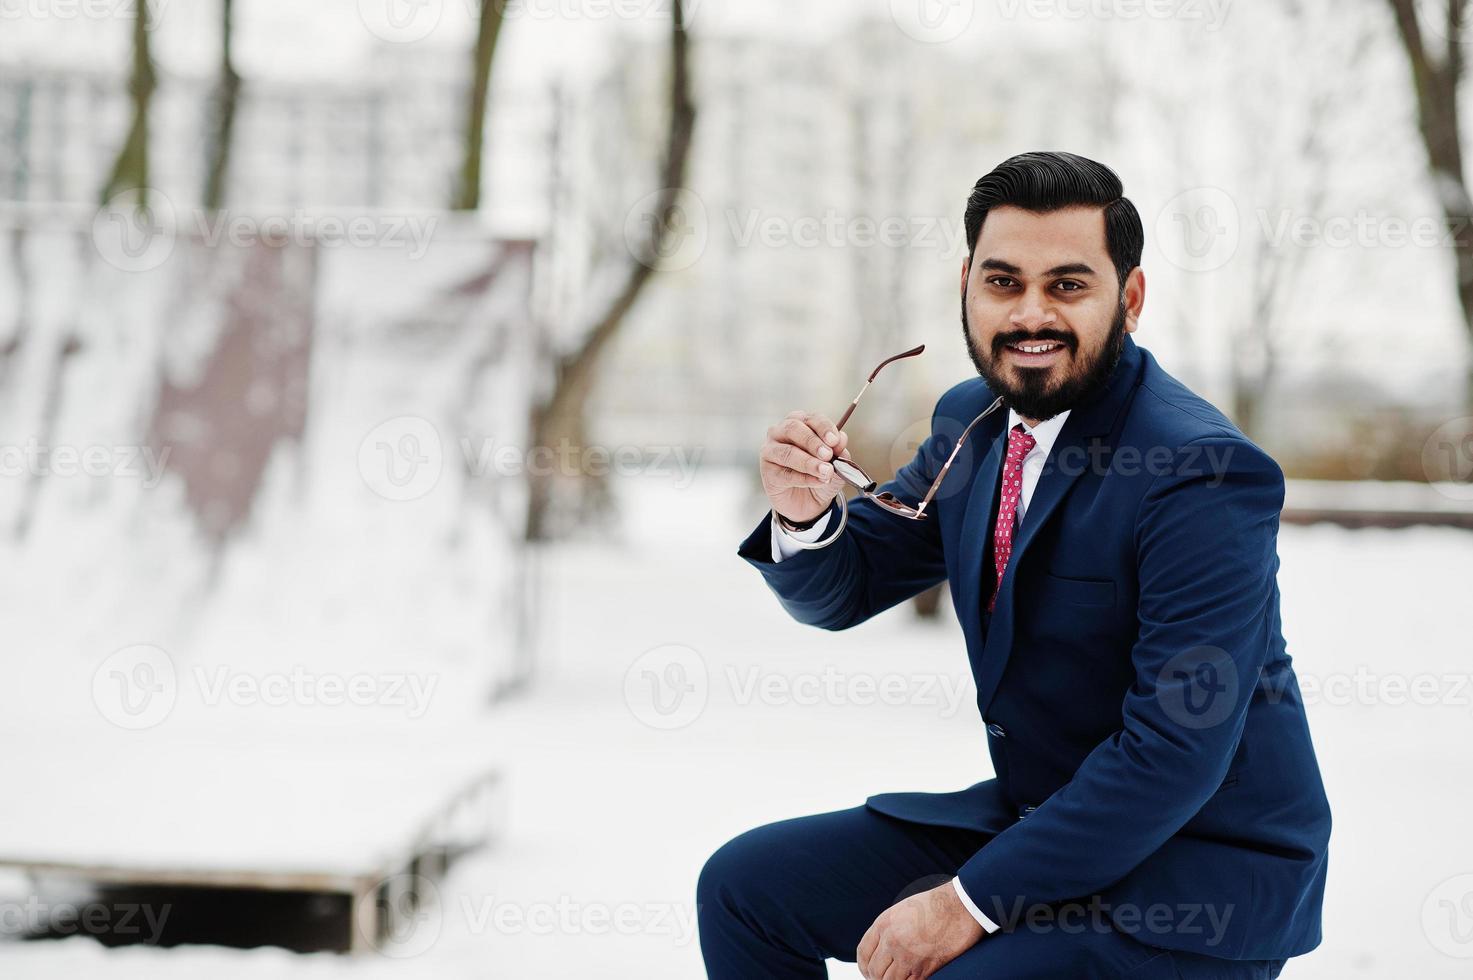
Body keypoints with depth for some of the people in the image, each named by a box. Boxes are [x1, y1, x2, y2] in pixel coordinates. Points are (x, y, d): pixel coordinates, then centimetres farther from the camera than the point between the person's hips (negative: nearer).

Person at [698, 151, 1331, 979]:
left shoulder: (1206, 476, -22)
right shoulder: (973, 420, 3)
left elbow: (1175, 753, -26)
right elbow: (840, 590, 10)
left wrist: (972, 902, -24)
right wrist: (805, 512, -15)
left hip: (1197, 878, -8)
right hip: (1031, 816, 8)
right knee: (745, 884, 4)